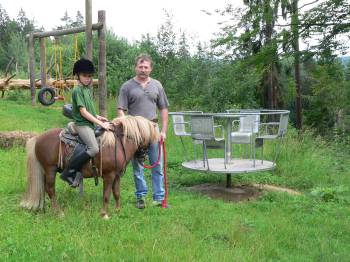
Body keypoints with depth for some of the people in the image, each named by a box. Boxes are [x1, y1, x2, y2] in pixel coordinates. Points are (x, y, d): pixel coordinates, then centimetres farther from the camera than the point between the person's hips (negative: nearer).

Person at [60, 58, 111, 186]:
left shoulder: (87, 89, 14)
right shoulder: (77, 90, -11)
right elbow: (83, 112, -16)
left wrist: (98, 117, 8)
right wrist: (101, 123, -17)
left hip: (91, 123, 10)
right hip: (82, 124, -10)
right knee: (94, 149, -27)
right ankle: (68, 172, -15)